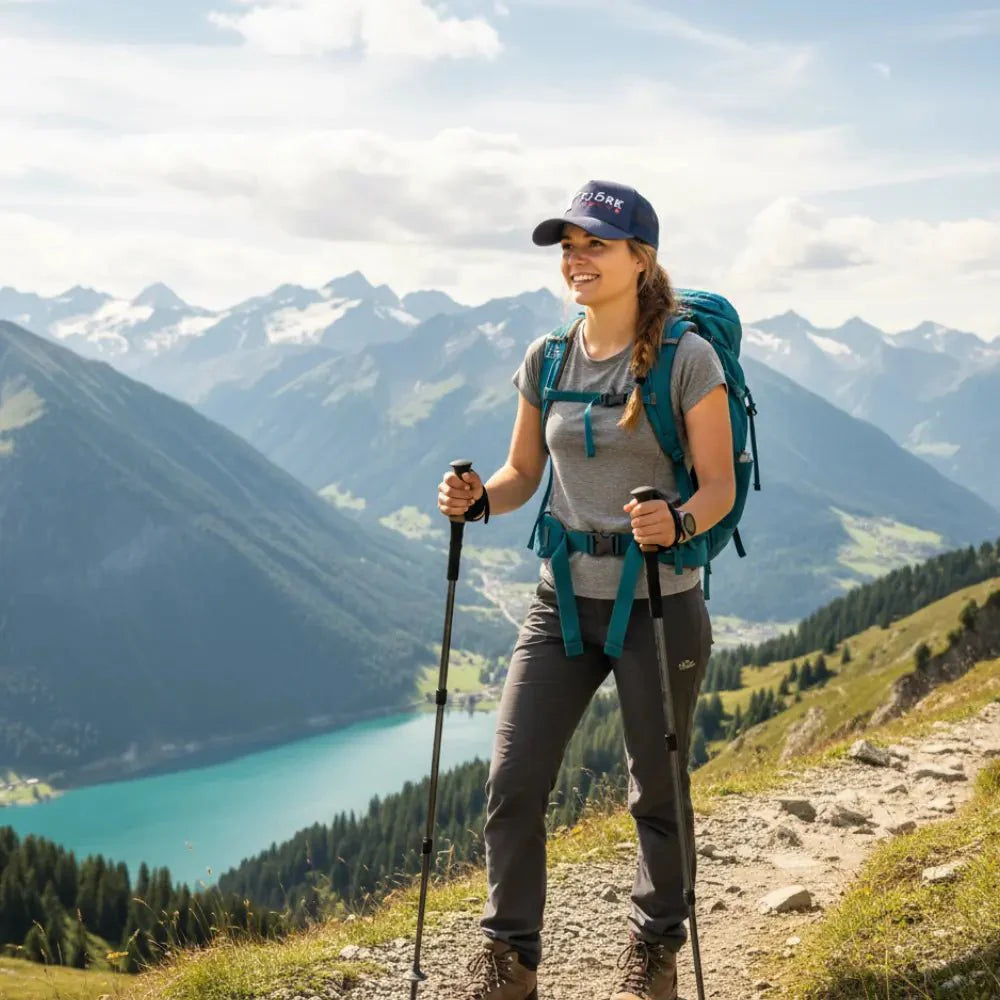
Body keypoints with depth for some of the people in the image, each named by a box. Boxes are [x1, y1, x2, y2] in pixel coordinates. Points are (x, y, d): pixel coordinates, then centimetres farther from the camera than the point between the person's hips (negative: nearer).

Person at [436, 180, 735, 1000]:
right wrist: (477, 499, -10)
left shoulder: (687, 359, -11)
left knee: (658, 793, 10)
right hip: (563, 602, 4)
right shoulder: (546, 361, 4)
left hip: (659, 606, -4)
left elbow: (720, 485, -10)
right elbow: (525, 475, 11)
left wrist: (677, 520, -31)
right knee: (513, 786, -1)